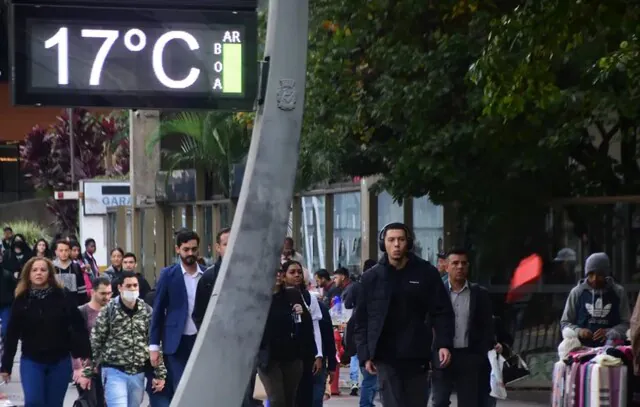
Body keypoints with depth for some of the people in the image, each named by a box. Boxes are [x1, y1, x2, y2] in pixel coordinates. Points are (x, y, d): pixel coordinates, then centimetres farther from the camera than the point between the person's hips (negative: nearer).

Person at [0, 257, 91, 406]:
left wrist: (84, 355, -13)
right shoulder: (22, 300, 0)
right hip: (31, 361, 0)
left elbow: (78, 327, -6)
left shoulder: (63, 297, -4)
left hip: (60, 361, 0)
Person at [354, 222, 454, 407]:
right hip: (386, 357, -1)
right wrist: (365, 354, -3)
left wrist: (444, 343, -12)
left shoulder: (426, 273, 1)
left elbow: (442, 312, 1)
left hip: (417, 356, 1)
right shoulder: (371, 278, 2)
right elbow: (361, 320, 5)